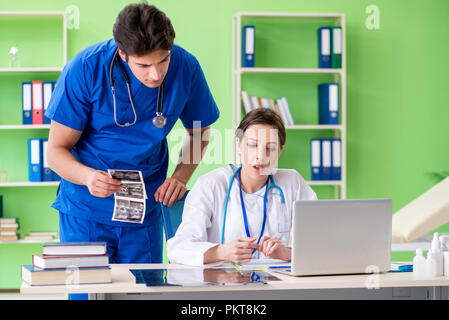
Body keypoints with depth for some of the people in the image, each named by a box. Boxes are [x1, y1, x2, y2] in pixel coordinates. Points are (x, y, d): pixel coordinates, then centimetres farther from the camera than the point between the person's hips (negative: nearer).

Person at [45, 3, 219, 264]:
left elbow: (199, 131, 9)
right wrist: (87, 176, -33)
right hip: (86, 211, -2)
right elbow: (57, 150, -12)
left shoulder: (185, 67, -10)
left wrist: (181, 176, -10)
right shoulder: (85, 69, -18)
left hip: (145, 211, 2)